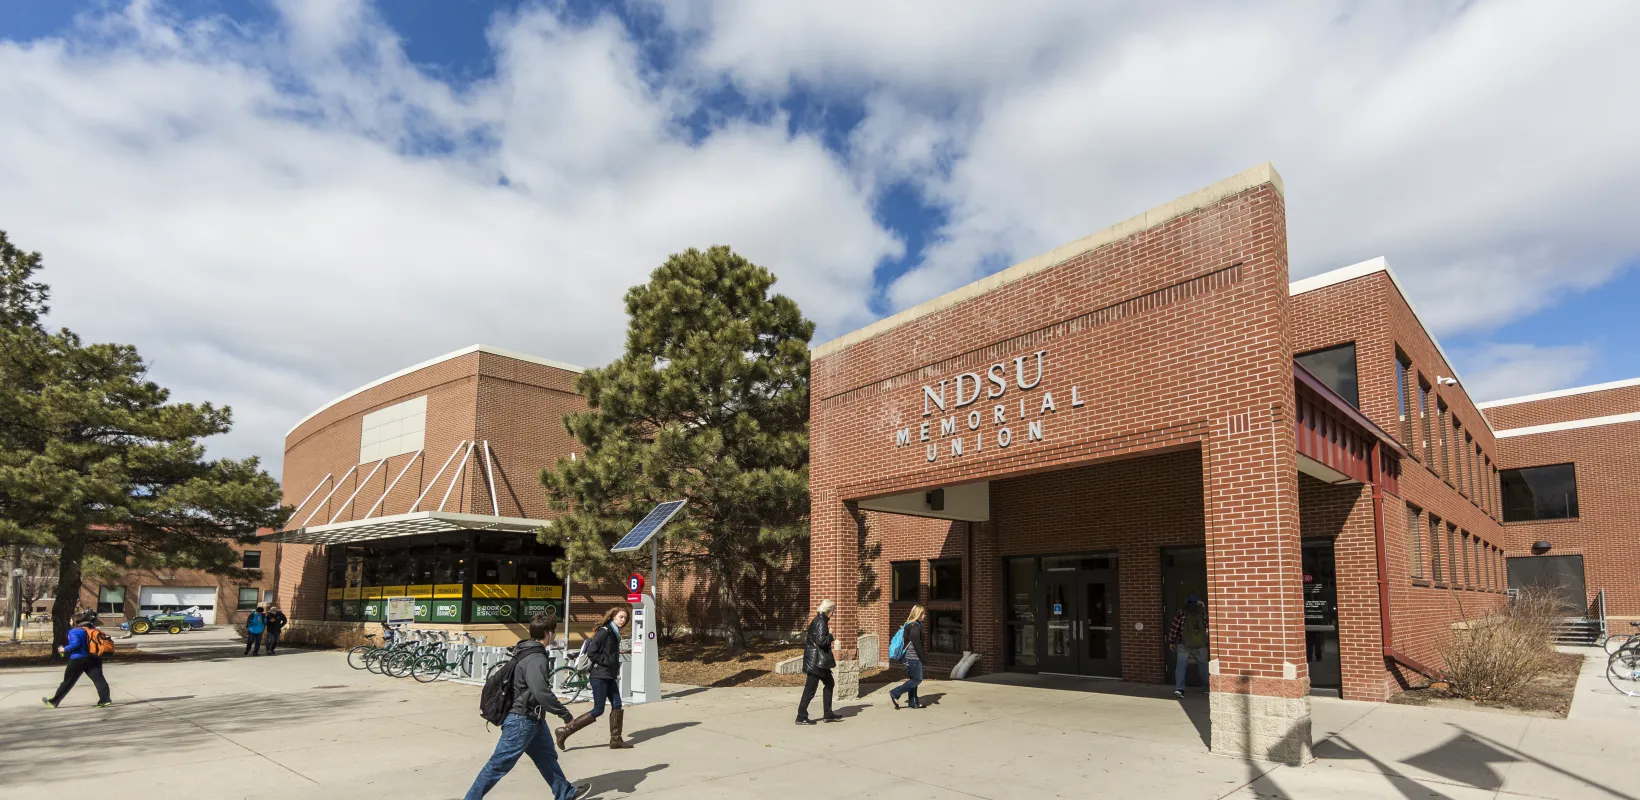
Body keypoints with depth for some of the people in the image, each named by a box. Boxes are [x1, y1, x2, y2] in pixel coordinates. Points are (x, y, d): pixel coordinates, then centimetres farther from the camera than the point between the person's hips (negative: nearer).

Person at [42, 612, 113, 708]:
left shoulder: (74, 631, -7)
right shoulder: (94, 630, 11)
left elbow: (75, 643, -19)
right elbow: (105, 638, 9)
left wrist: (65, 649, -5)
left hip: (79, 660, -4)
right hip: (94, 659, 4)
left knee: (68, 681, 11)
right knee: (98, 678, -4)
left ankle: (54, 701, 26)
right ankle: (105, 699, -17)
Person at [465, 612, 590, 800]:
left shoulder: (528, 652, 7)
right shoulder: (535, 659, -25)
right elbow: (541, 692, -32)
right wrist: (563, 712, -21)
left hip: (532, 719, 11)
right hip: (522, 721, -11)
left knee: (547, 757, 20)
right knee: (499, 764, -1)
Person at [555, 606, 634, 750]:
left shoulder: (615, 633, 14)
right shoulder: (604, 631, -14)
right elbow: (591, 653, -19)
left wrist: (615, 667, 9)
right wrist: (607, 662, -17)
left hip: (610, 676, 9)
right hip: (600, 676, -9)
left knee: (617, 705, 7)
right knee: (598, 710, -7)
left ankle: (616, 740, 14)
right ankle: (564, 731, -1)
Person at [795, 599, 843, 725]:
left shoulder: (817, 620, 11)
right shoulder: (821, 623, -18)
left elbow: (807, 639, 16)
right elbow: (821, 641, -26)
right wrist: (830, 634, -10)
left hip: (819, 661, 10)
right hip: (816, 661, -10)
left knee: (830, 683, 16)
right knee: (810, 689, -3)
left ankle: (828, 714, 22)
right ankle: (801, 717, 4)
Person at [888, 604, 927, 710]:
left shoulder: (909, 625, 14)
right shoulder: (915, 627, -16)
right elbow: (917, 644, -20)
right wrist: (922, 658, -14)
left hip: (908, 657, 10)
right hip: (913, 658, -10)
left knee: (912, 679, 14)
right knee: (917, 679, -4)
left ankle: (913, 702, 18)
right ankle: (895, 693, -6)